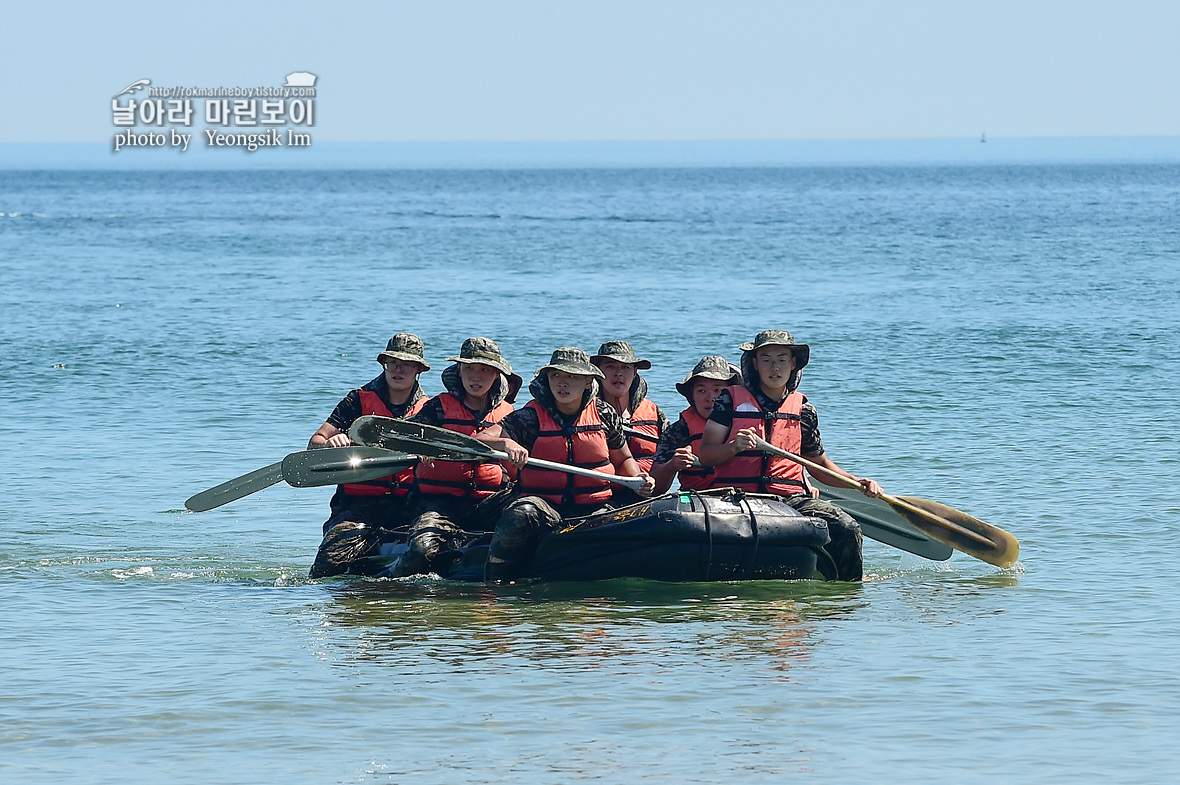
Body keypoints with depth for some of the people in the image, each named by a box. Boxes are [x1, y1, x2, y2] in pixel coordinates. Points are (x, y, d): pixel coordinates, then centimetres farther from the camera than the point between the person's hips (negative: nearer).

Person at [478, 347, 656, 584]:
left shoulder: (605, 415, 8)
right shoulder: (531, 417, -1)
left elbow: (623, 460, 24)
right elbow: (476, 442, -10)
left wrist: (637, 479, 2)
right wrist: (504, 443, -32)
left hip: (594, 508, 2)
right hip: (542, 503, -2)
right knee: (522, 514, -36)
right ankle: (495, 585, -24)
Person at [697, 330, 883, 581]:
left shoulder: (804, 411, 16)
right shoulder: (732, 399, 7)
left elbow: (819, 463, 29)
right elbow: (706, 455, 3)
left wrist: (857, 482, 14)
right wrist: (734, 447, -18)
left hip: (790, 497, 3)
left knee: (846, 529, -22)